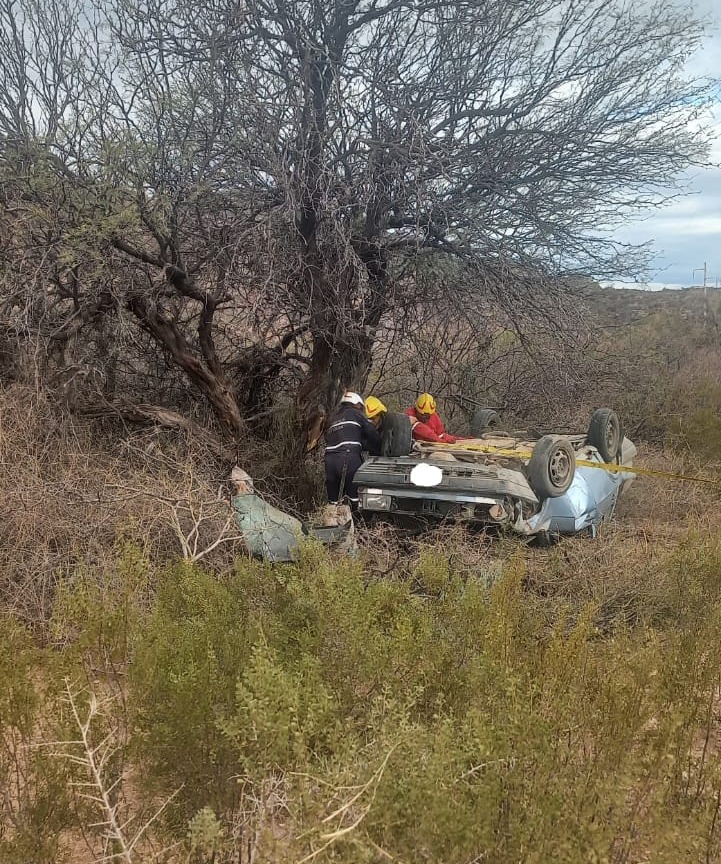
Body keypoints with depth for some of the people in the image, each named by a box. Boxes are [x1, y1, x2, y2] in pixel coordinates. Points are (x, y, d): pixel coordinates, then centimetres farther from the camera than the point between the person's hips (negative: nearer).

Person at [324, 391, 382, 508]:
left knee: (334, 502, 9)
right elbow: (374, 435, 7)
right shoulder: (355, 414, 12)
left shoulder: (333, 421, 30)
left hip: (329, 462, 6)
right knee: (357, 500, -4)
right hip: (349, 461, -6)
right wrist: (378, 451, 23)